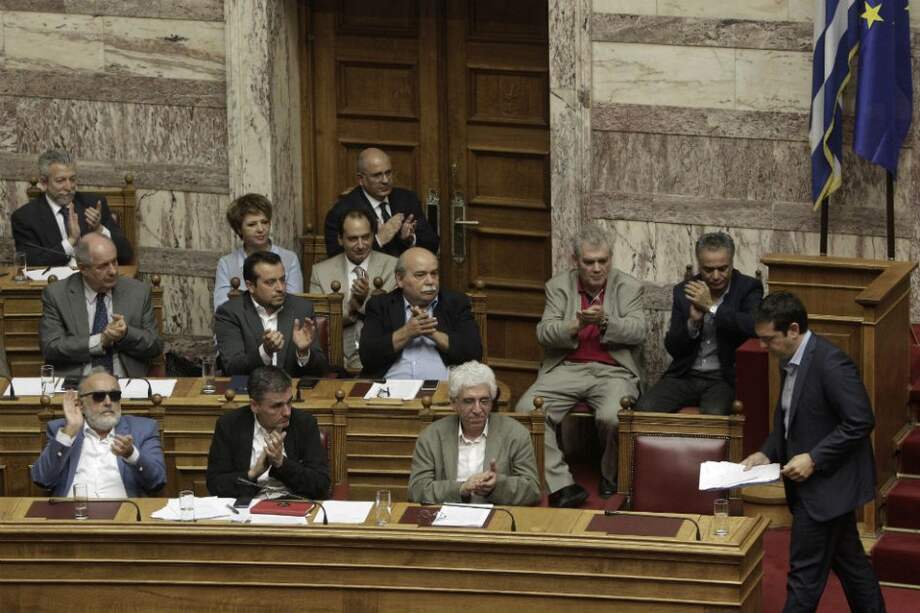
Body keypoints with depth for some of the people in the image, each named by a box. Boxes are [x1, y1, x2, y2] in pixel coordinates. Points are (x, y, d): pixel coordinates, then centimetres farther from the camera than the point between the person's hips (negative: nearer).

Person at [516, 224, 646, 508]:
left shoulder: (628, 287, 7)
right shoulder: (558, 286, 9)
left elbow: (638, 332, -5)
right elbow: (544, 333, 0)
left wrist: (605, 322, -21)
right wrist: (577, 325, -19)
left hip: (612, 370, -2)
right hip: (566, 369, 2)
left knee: (612, 417, -32)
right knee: (526, 409, -24)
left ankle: (611, 475, -1)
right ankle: (561, 484, -22)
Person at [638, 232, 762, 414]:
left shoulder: (748, 288, -1)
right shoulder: (684, 292, 9)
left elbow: (756, 327, -22)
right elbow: (672, 348, 7)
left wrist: (711, 307, -17)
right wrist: (693, 322, -12)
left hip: (725, 378, -3)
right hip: (686, 376, 3)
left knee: (713, 414, -35)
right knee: (645, 408, -22)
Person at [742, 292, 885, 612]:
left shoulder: (830, 363, -23)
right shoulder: (789, 361, 6)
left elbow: (860, 422, -23)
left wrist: (814, 459, -23)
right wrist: (767, 452, 4)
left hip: (828, 484, -9)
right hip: (810, 481, 9)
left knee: (806, 571, -4)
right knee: (848, 558, 19)